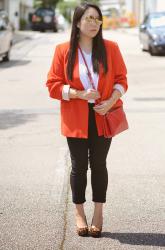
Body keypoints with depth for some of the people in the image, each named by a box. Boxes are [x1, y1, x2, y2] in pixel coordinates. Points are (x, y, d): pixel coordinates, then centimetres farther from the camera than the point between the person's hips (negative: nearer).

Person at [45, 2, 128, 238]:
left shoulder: (110, 48, -1)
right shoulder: (63, 50, -5)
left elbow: (121, 79, 4)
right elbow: (53, 85, -3)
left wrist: (111, 100, -14)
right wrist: (79, 94, -17)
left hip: (103, 118, 1)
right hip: (76, 120, -1)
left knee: (98, 164, 8)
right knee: (79, 166, 6)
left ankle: (99, 213, 20)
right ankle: (79, 213, 20)